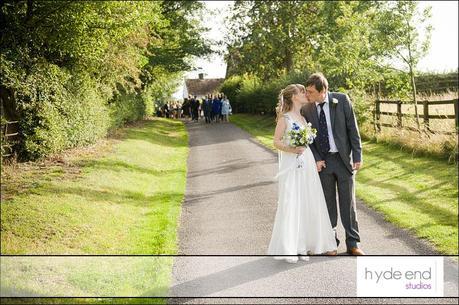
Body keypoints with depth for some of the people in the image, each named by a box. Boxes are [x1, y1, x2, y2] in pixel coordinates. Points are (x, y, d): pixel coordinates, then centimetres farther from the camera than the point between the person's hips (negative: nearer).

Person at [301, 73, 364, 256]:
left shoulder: (342, 100, -7)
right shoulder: (307, 109, -2)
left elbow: (352, 129, -5)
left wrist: (357, 156, -7)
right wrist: (316, 159, -7)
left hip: (344, 158, -1)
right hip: (322, 161, 2)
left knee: (348, 202, 4)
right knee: (327, 203, 8)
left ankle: (353, 244, 13)